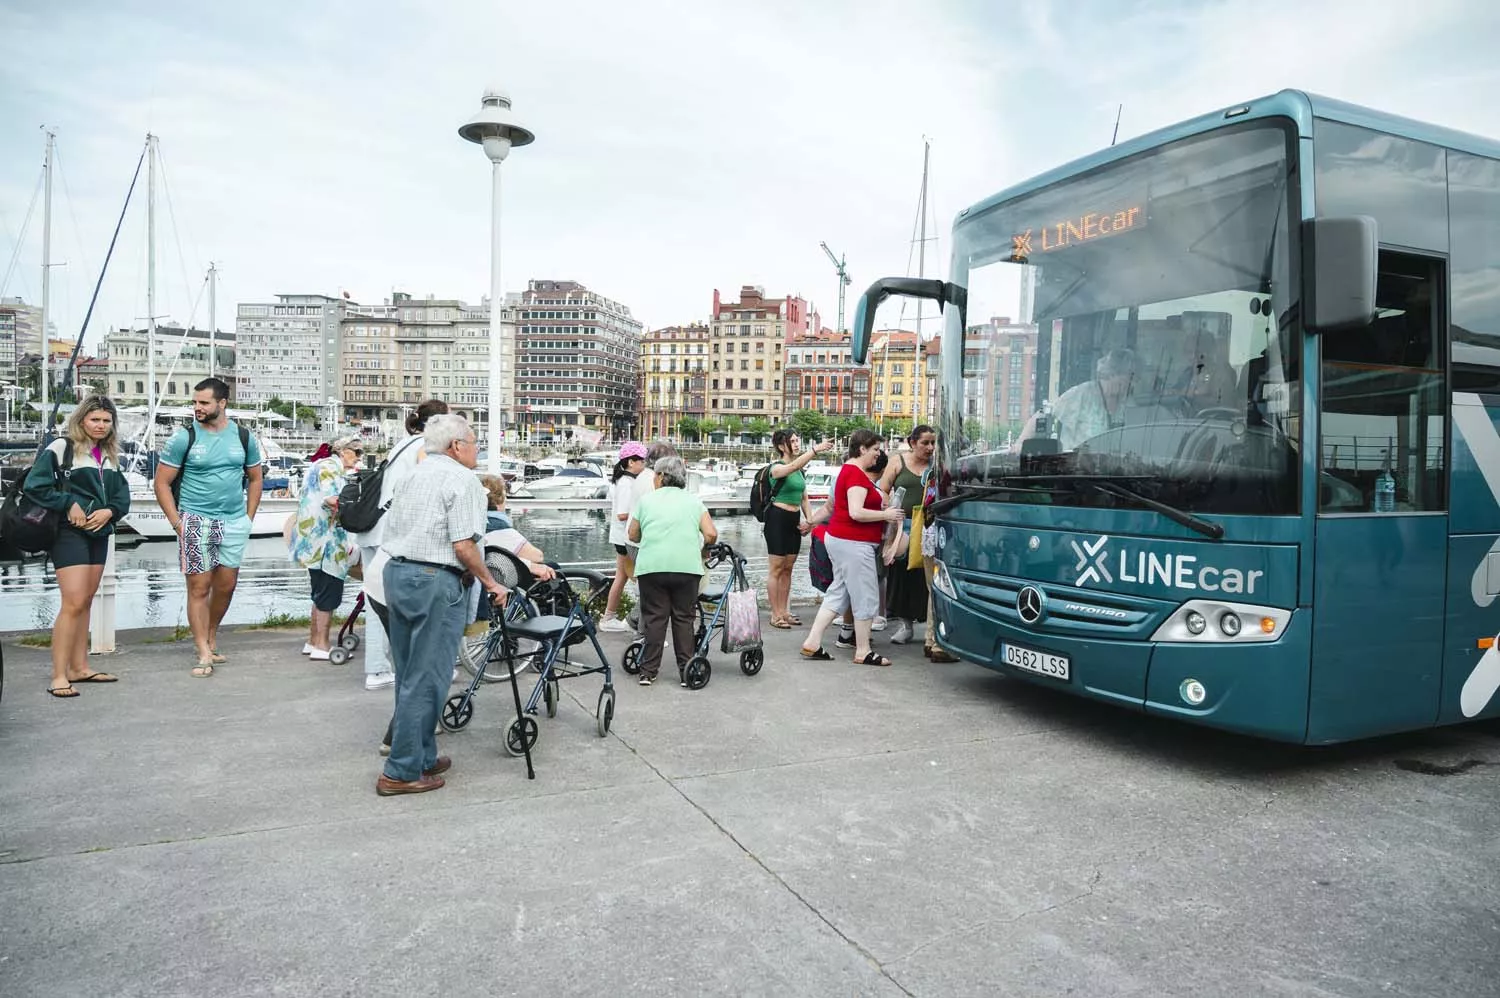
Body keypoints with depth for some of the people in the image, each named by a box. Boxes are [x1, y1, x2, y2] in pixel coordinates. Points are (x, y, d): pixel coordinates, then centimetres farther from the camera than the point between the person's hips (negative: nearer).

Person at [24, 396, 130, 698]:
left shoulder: (110, 454, 14)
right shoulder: (61, 447, -7)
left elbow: (122, 495, 12)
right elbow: (33, 486, -12)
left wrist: (110, 511, -7)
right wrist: (69, 504, -16)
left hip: (99, 534, 7)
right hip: (70, 533, -7)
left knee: (85, 602, 11)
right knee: (73, 603, -13)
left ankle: (79, 667, 19)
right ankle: (59, 676, -8)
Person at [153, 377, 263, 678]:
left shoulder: (243, 437, 4)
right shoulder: (183, 438, -4)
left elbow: (255, 478, 15)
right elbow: (162, 483, 0)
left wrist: (248, 517, 7)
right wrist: (176, 522, -7)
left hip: (234, 523, 3)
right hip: (196, 522, -3)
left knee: (226, 586, 10)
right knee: (199, 588, -3)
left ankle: (211, 638, 31)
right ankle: (204, 654, 2)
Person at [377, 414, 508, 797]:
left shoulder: (413, 476, 17)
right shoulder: (462, 479, -9)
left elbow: (391, 531, 20)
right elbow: (464, 546, -17)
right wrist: (491, 583, -5)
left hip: (395, 572, 9)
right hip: (435, 581, -9)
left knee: (409, 676, 16)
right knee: (426, 680, -2)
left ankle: (421, 756, 26)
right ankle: (401, 772, 3)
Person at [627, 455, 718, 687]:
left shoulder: (646, 500, 12)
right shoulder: (693, 501, 13)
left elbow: (633, 536, 18)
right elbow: (711, 534, 3)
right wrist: (703, 547, 24)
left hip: (652, 566, 0)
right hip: (687, 566, 0)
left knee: (654, 618, 6)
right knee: (684, 618, 8)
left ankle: (648, 671, 8)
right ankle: (687, 670, 10)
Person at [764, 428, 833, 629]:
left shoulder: (800, 470, 12)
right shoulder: (777, 467, -12)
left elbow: (804, 497, 18)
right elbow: (794, 466, -35)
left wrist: (809, 519, 4)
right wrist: (815, 450, -46)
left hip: (794, 520, 7)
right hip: (777, 518, -7)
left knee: (788, 568, 11)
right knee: (777, 568, -2)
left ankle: (784, 611, 20)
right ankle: (775, 615, 4)